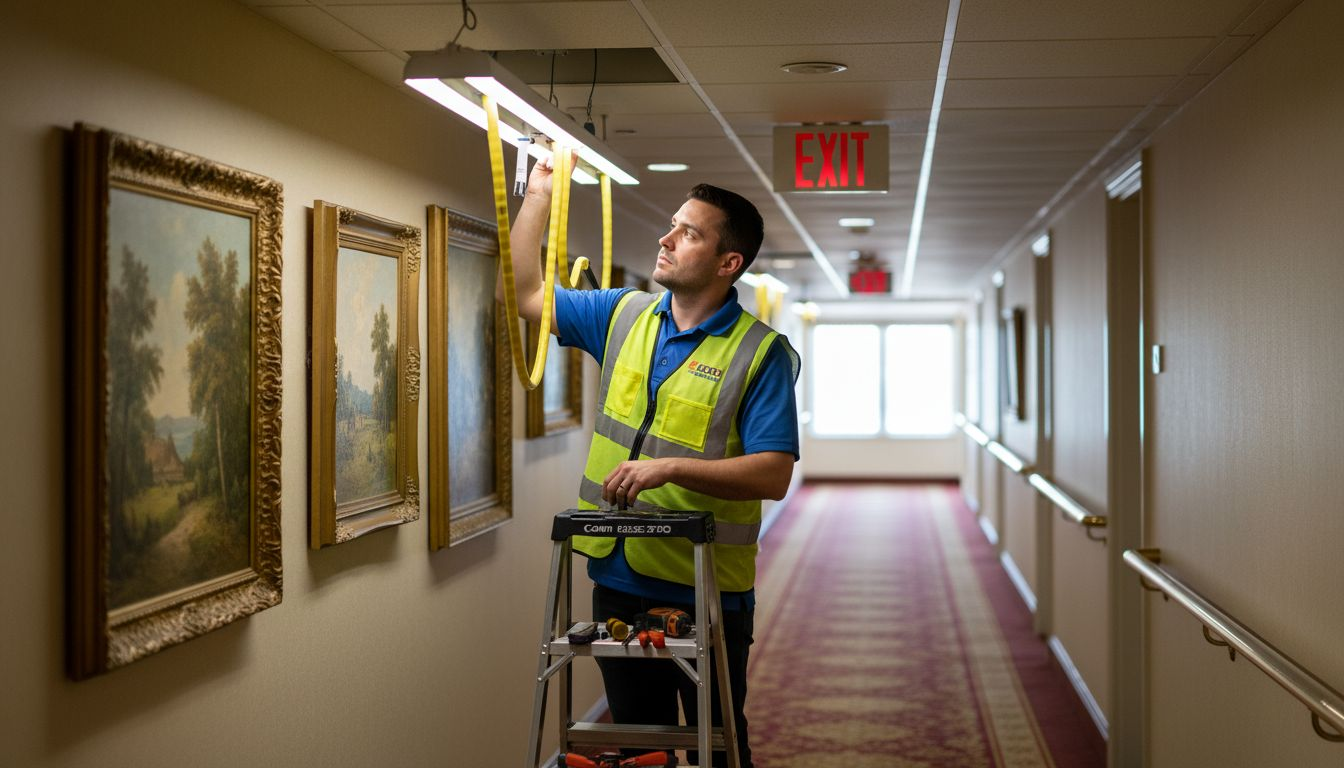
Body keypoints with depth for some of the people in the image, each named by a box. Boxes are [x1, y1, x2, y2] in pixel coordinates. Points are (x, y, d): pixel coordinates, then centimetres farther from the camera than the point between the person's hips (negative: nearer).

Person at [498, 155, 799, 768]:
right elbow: (523, 293, 12)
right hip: (618, 580, 5)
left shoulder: (760, 352, -12)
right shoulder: (624, 316, 5)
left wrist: (670, 467, -27)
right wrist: (539, 193, 8)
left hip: (707, 592, -5)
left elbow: (773, 475, -19)